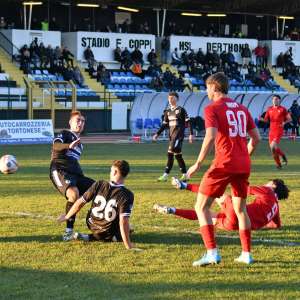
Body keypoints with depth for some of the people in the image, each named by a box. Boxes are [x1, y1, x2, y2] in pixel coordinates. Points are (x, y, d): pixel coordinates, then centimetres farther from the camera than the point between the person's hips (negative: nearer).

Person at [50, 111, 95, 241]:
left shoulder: (79, 144, 30)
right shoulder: (65, 134, 5)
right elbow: (56, 145, -18)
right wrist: (69, 145, -37)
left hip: (76, 174, 8)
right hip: (60, 171, -8)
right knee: (74, 194, -36)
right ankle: (68, 231, -30)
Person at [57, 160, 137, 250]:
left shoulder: (99, 185, -14)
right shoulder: (127, 195, -24)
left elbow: (80, 203, -6)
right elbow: (123, 221, -30)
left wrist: (67, 216, 10)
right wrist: (127, 245, -25)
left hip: (91, 226, 7)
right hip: (109, 233, -7)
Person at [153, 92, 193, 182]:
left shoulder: (181, 110, -4)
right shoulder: (167, 111, 15)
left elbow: (188, 122, -5)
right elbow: (164, 124, 19)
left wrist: (191, 134, -11)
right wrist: (157, 134, 9)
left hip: (178, 135, -7)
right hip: (171, 135, 7)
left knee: (170, 153, -16)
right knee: (177, 154, 7)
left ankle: (165, 175, -17)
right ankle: (184, 174, 15)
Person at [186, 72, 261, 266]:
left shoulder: (212, 109, -4)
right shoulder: (242, 109, 14)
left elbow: (211, 137, -18)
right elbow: (256, 138, 14)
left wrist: (198, 164, -14)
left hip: (223, 164, -6)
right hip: (244, 165, 6)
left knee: (201, 207, 1)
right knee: (241, 209, 19)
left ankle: (212, 253, -10)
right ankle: (246, 254, 18)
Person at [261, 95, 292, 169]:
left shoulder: (282, 109, -1)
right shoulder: (269, 109, 11)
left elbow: (289, 119, 4)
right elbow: (266, 120, 13)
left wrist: (284, 122, -13)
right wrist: (262, 119, -8)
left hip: (279, 130, -5)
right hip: (271, 131, 5)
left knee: (273, 146, -22)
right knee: (273, 149, 5)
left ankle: (283, 155, 4)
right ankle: (278, 164, 19)